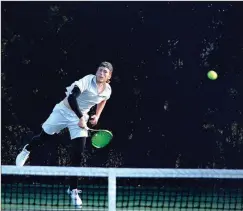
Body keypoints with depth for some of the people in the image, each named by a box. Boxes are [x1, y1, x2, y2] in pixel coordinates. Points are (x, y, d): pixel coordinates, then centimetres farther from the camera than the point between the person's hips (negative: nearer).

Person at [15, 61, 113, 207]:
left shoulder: (107, 91, -6)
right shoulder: (88, 80, -25)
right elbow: (72, 98, -36)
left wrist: (97, 115, 7)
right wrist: (81, 117, -35)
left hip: (80, 118, 3)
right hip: (64, 111, -3)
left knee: (78, 154, -8)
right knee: (43, 137, 15)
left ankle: (73, 190, 2)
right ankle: (27, 150, 52)